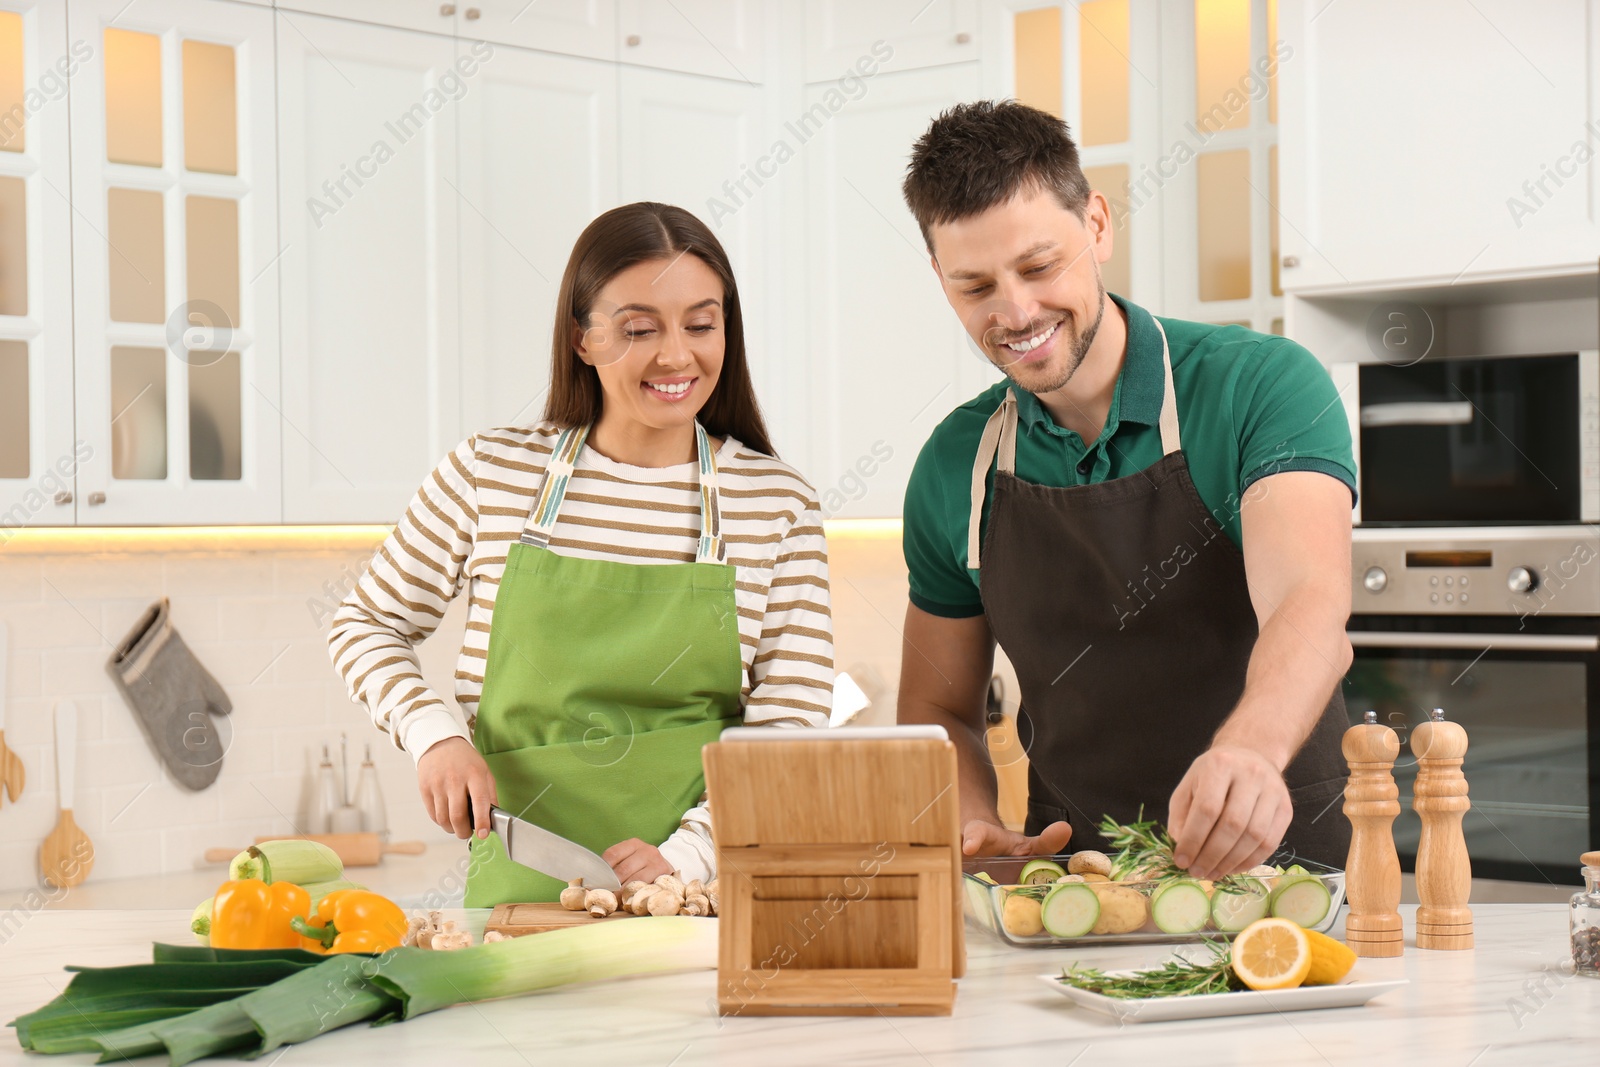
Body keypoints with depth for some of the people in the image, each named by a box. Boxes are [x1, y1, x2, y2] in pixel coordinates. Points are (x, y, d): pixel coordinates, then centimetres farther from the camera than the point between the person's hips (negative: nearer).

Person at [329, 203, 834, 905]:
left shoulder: (778, 505, 5)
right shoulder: (492, 474, 5)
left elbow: (790, 725, 2)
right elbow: (367, 624, 18)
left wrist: (687, 854, -13)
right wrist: (433, 735, -1)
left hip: (709, 894, 0)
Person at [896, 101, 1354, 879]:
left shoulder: (1259, 385, -6)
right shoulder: (956, 466, 8)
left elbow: (1311, 609, -22)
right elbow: (937, 710, 17)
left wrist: (1249, 750, -44)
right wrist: (974, 829, -6)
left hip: (1275, 866, -2)